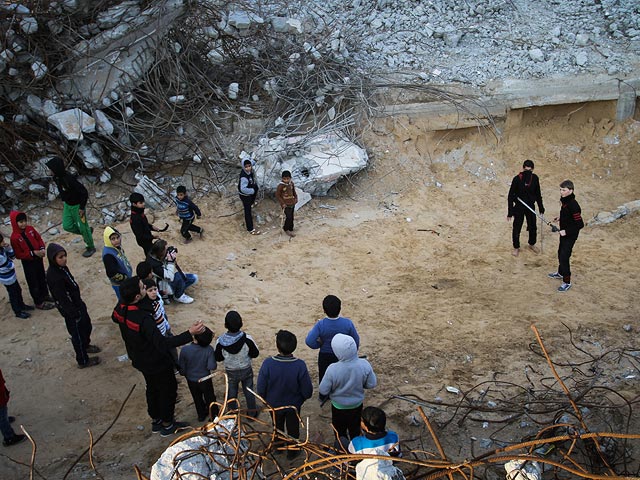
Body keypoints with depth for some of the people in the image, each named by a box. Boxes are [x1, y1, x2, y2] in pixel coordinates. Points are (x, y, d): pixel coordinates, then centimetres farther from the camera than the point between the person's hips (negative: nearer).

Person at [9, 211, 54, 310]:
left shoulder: (30, 229, -6)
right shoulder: (14, 237, -22)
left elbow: (39, 238, 6)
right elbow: (18, 254, -19)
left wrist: (42, 249, -13)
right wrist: (33, 253, -25)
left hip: (38, 258, 6)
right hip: (28, 262, -6)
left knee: (42, 278, 23)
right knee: (33, 283, 8)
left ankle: (45, 295, 44)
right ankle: (39, 303, 22)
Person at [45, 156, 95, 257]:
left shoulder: (70, 179, -32)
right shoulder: (56, 178, -6)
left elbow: (84, 192, -28)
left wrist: (82, 208, -23)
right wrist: (63, 200, 16)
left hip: (77, 205, -8)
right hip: (67, 205, 8)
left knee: (82, 227, 6)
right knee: (67, 226, 11)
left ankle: (91, 247, 25)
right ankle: (88, 231, 34)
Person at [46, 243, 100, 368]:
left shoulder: (62, 267, -5)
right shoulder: (53, 276, -33)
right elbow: (62, 298, -28)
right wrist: (74, 313, -21)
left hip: (77, 303, 9)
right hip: (71, 310, -9)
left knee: (87, 326, 28)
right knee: (78, 334, 11)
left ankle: (85, 346, 56)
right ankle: (83, 361, 32)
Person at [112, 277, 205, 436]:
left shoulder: (120, 309, -15)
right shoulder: (143, 319, -41)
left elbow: (115, 318, 12)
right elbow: (163, 343, -46)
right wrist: (190, 333, -51)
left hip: (140, 360, 8)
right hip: (157, 363, -8)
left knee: (152, 388, 28)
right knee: (168, 390, 16)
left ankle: (156, 420, 46)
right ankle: (167, 425, 34)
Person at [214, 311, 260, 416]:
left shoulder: (220, 341, -27)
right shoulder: (247, 339, -29)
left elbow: (218, 358, -12)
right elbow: (255, 354, -14)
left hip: (230, 372, 0)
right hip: (246, 370, 0)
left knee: (231, 393, 23)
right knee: (249, 391, 23)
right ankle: (252, 412, 40)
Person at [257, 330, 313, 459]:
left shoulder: (267, 363, -32)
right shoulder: (300, 365, -32)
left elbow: (260, 389, -19)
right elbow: (307, 391, -21)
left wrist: (266, 399, 4)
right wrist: (301, 398, 3)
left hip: (274, 404, 1)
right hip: (294, 405, -1)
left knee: (277, 427, 30)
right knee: (293, 429, 26)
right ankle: (292, 451, 47)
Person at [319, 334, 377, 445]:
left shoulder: (332, 369, -35)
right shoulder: (364, 365, -28)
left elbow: (323, 390, -20)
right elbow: (372, 384, -13)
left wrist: (322, 398, 3)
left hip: (339, 406, -3)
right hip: (357, 405, 3)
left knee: (340, 432, 24)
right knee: (355, 429, 29)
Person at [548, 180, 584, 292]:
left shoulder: (573, 205, -28)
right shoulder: (563, 200, -2)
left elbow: (580, 224, -25)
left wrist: (566, 231, -25)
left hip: (570, 235, -9)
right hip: (563, 232, 9)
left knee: (564, 257, -6)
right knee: (560, 253, 24)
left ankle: (567, 282, 6)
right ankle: (560, 273, 45)